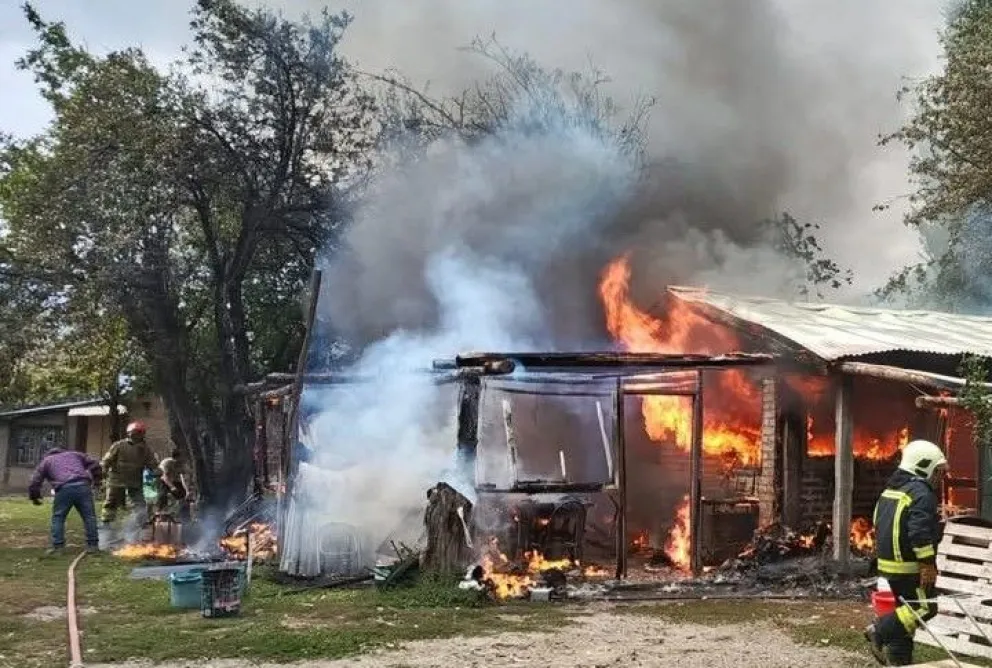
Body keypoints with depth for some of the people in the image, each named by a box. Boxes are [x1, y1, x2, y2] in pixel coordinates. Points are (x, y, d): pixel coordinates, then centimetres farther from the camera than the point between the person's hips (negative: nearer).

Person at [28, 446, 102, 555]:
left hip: (64, 489, -2)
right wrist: (95, 479, 30)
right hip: (83, 486, 2)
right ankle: (92, 545, 8)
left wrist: (34, 497, 35)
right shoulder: (74, 454, 31)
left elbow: (35, 482, 21)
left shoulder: (46, 461, 26)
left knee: (58, 517, 11)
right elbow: (94, 464, 22)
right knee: (89, 516, 8)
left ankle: (57, 546, 6)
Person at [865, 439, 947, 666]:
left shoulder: (891, 488, 16)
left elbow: (880, 525, 22)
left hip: (888, 562, 10)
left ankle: (898, 659, 17)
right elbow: (920, 533, -24)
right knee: (925, 608, -3)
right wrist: (928, 564, -21)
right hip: (909, 565, -10)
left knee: (906, 608, 16)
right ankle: (880, 631, -9)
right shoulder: (921, 494, -15)